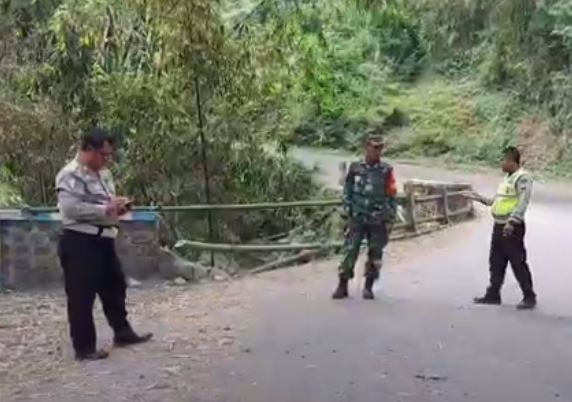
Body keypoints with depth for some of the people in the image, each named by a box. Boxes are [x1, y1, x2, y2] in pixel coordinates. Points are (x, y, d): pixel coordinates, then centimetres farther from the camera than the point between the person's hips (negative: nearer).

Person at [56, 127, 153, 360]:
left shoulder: (103, 174, 16)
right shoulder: (70, 175, -14)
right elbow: (71, 208, -24)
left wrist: (118, 206, 5)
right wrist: (106, 209, -21)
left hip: (103, 240, 10)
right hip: (79, 242, -10)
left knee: (114, 287, 18)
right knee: (82, 297, -2)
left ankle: (122, 333, 32)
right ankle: (84, 348, 6)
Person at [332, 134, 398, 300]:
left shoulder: (386, 171, -2)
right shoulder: (355, 168, 1)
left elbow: (392, 196, 1)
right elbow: (347, 192, 8)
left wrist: (390, 220, -2)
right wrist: (347, 213, 4)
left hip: (378, 221, 0)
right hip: (357, 219, 0)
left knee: (375, 253, 4)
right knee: (350, 250, -4)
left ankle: (369, 287, 16)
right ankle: (342, 286, 2)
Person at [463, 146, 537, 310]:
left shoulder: (523, 178, -14)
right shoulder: (507, 177, 16)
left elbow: (523, 203, -24)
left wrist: (511, 222, -31)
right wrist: (478, 197, 24)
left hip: (512, 228, -9)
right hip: (499, 226, 9)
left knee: (518, 263, -4)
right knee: (496, 262, 14)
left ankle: (529, 297, 5)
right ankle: (493, 295, 22)